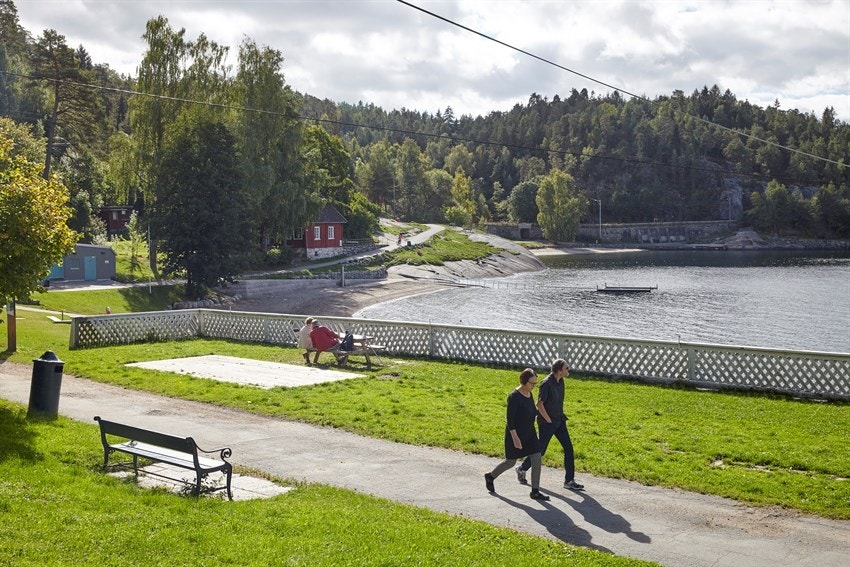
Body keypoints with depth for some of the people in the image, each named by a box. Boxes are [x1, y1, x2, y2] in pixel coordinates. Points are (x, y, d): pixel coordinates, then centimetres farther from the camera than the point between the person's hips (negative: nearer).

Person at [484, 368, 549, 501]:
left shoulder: (529, 394, 4)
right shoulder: (514, 397, -20)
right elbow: (510, 418, -21)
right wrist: (515, 437, -25)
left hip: (529, 433, 7)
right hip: (515, 433, -7)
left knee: (536, 459, -4)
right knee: (511, 462, 7)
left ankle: (535, 491, 3)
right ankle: (490, 477, 33)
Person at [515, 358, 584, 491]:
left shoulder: (560, 381, 4)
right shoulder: (546, 383, -22)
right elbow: (539, 404, -22)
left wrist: (561, 417, 15)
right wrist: (549, 420, -16)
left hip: (559, 421, 8)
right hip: (547, 422, -7)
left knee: (569, 449, 1)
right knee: (540, 450, 5)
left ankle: (569, 481, 6)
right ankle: (522, 469, 28)